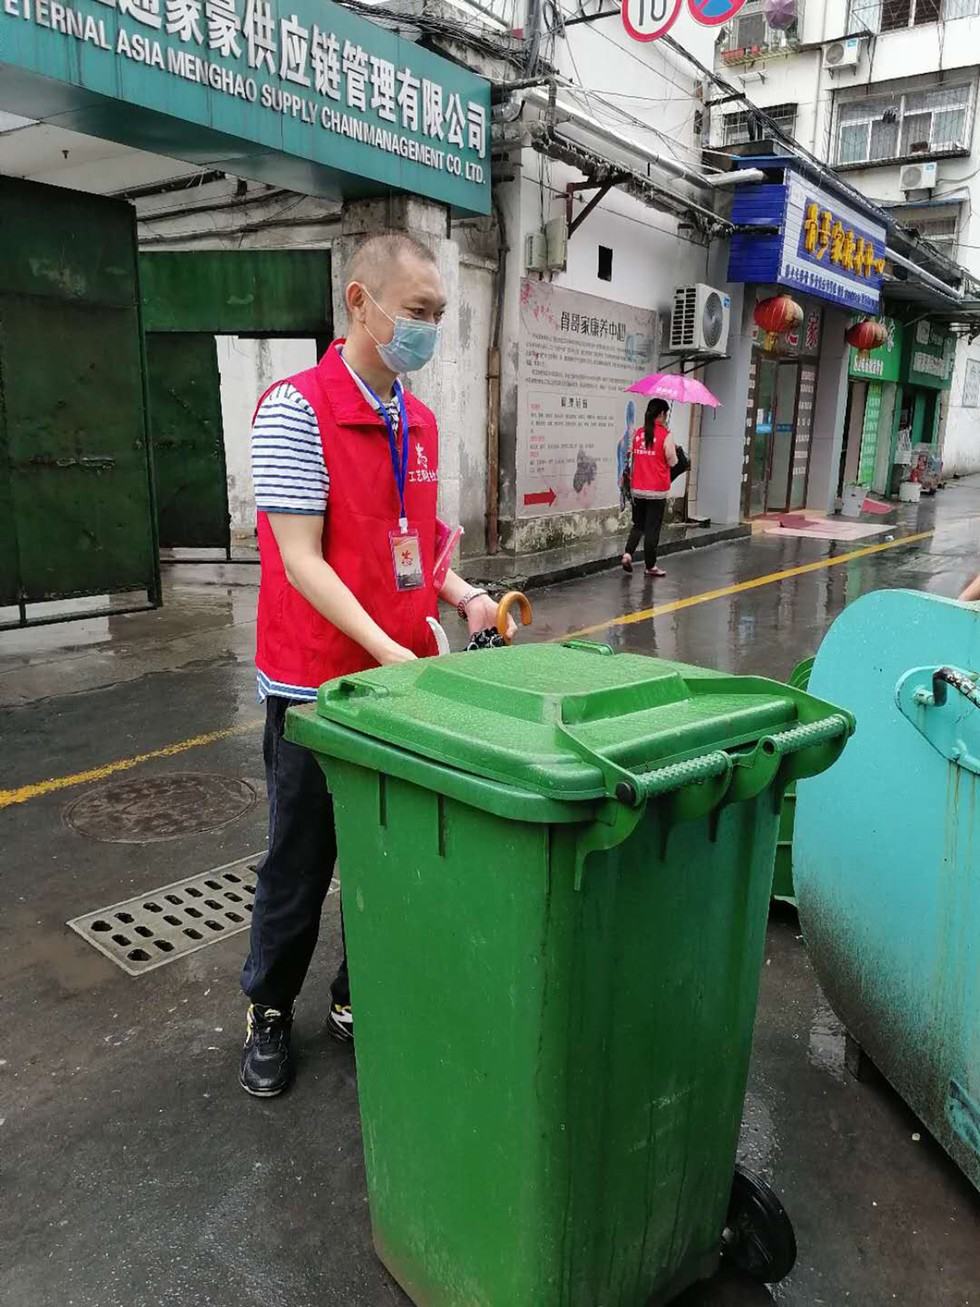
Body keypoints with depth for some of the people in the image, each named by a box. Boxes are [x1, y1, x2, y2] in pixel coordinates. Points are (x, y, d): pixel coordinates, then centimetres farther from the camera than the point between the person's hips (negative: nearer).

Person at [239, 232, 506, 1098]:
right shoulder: (296, 409, -13)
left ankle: (361, 1000, 35)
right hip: (318, 685, -6)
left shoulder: (419, 423, 9)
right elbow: (301, 562, -18)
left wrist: (463, 596, -2)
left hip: (405, 676, 6)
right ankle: (270, 1011, 34)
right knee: (301, 862, 11)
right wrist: (388, 653, -24)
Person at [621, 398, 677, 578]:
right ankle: (650, 566, 11)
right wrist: (673, 449, 12)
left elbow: (633, 459, 9)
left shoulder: (638, 433, 3)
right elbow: (672, 462, -4)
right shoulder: (665, 435, -11)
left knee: (638, 524, 18)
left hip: (638, 489, 4)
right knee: (652, 528, 4)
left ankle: (628, 553, -2)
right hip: (657, 490, -4)